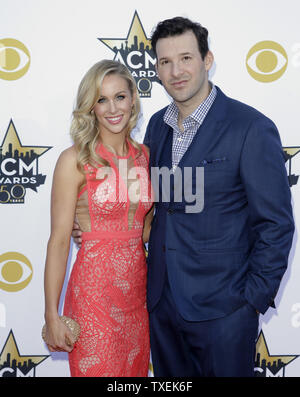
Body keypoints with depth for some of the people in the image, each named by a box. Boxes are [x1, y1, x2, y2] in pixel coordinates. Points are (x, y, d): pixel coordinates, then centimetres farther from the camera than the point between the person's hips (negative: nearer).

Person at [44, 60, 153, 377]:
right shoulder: (74, 160, -10)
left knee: (135, 370, 17)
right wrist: (52, 316, -12)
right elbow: (59, 241, -11)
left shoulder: (144, 156, 6)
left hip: (137, 288, 5)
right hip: (94, 290, -5)